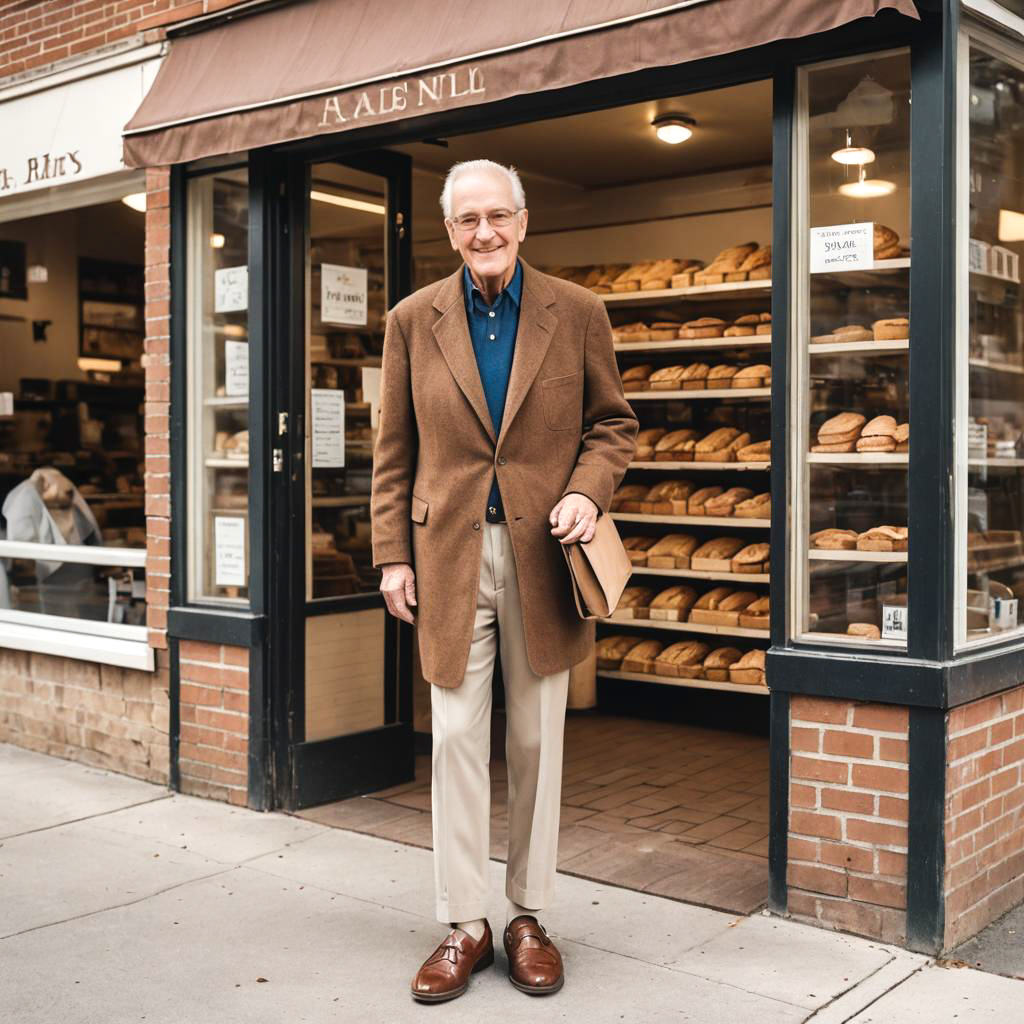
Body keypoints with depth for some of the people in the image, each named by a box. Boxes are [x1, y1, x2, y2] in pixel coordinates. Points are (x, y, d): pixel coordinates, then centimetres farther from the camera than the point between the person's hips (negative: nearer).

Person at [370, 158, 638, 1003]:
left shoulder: (578, 313, 2)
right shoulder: (412, 322, 4)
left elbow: (614, 422, 8)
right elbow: (395, 452, 6)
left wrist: (589, 490, -11)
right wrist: (392, 555, 0)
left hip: (542, 553, 0)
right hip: (450, 554, 0)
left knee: (537, 742, 8)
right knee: (456, 737, 3)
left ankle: (528, 917, 23)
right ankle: (464, 925, 16)